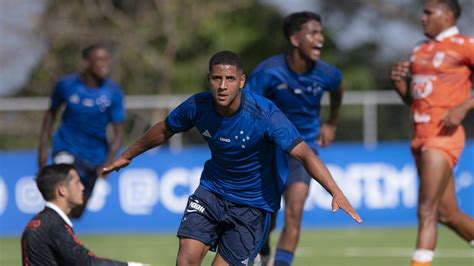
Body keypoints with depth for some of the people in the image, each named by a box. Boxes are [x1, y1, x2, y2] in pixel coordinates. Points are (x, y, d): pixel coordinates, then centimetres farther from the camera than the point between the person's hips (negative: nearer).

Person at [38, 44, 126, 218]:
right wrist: (43, 147, 6)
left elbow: (118, 133, -7)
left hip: (94, 156, 2)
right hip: (66, 149, -2)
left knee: (77, 212, 10)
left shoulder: (113, 93, -9)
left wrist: (107, 163, -20)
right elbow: (51, 112, 9)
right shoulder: (66, 85, -9)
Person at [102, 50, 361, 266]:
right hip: (211, 191, 3)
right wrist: (126, 156, 21)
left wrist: (336, 191, -46)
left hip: (253, 204, -3)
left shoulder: (265, 114, -27)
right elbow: (164, 130, 7)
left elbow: (304, 153, -33)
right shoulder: (197, 106, -14)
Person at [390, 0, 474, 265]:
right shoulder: (421, 50, 18)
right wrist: (400, 81, 5)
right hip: (421, 136, 8)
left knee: (427, 211, -14)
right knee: (447, 213, 12)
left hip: (443, 134, -8)